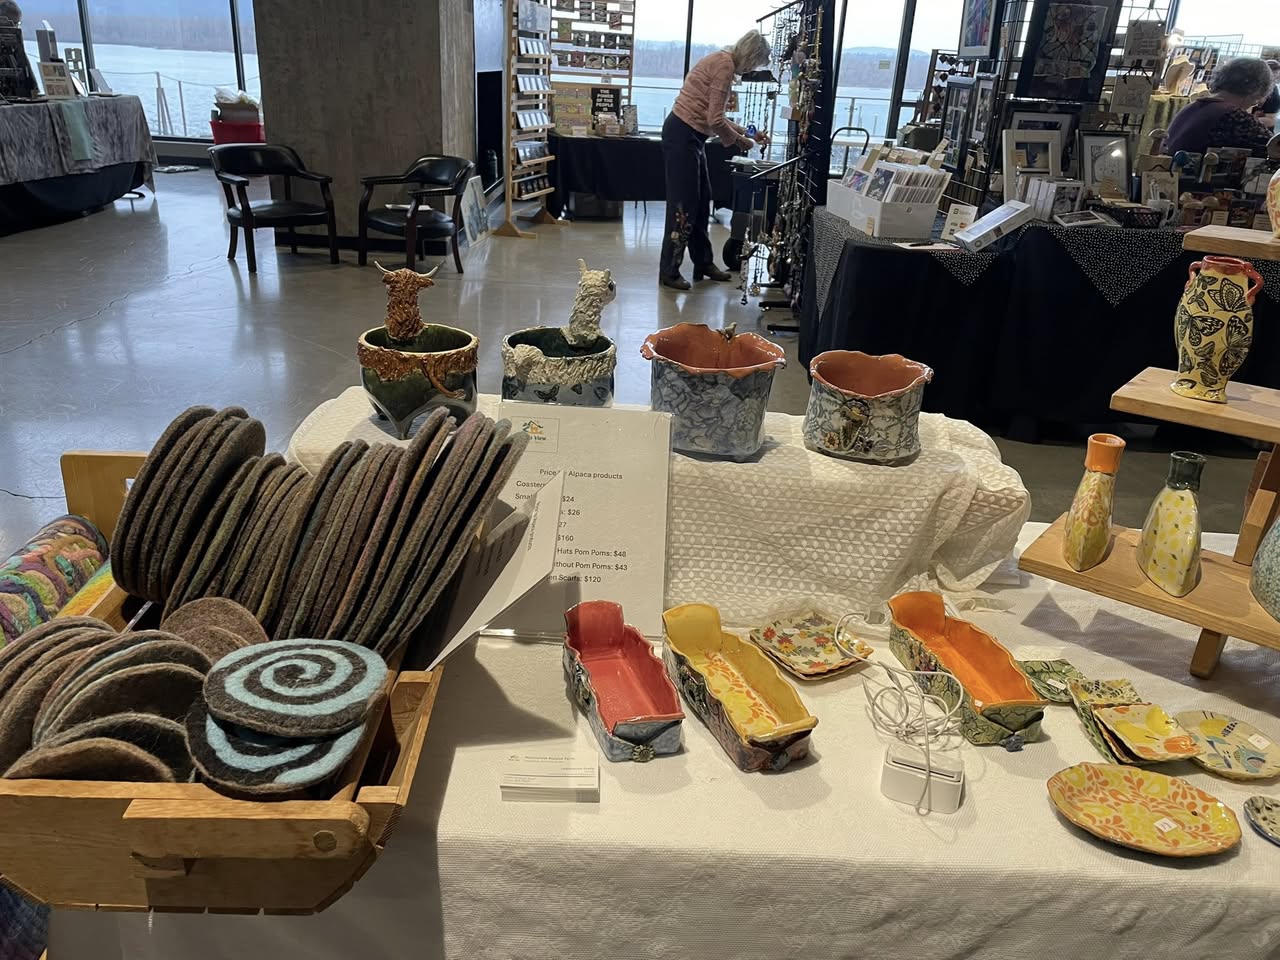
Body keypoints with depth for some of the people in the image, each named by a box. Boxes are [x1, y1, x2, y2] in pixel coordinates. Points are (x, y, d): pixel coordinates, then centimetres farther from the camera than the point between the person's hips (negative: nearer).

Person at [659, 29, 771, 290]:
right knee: (684, 204, -6)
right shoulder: (724, 64, -14)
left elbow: (715, 117, 19)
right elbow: (715, 120, -19)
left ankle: (703, 263, 25)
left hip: (691, 135, 10)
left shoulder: (723, 62, 16)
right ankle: (669, 272, 1)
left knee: (702, 201, 15)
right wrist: (739, 141, -4)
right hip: (683, 134, -10)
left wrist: (747, 134, 15)